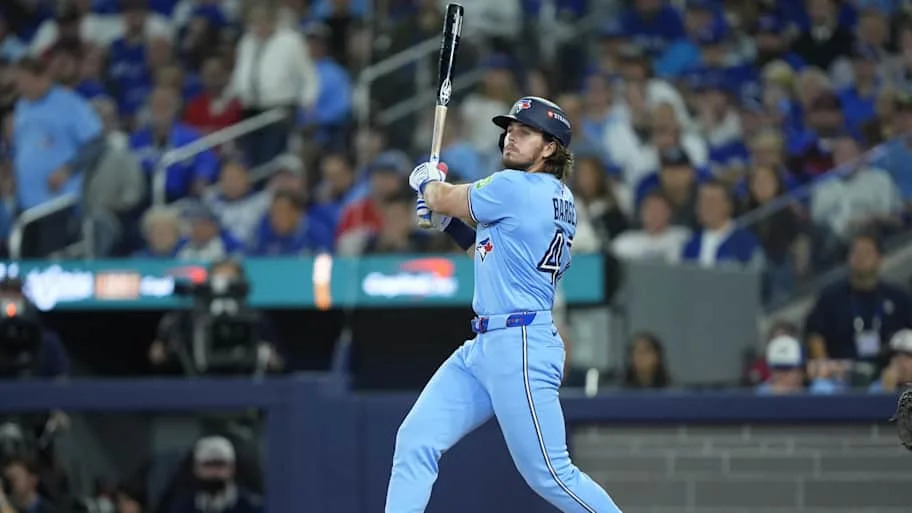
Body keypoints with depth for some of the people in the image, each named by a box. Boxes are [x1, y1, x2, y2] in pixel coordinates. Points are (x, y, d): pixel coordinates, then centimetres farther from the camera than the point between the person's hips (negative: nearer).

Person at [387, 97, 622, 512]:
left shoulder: (515, 188, -12)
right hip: (483, 347, 10)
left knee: (549, 475, -7)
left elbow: (439, 199, 1)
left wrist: (428, 181, 22)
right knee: (414, 442, 2)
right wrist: (449, 222, 20)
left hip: (519, 348, -10)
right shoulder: (556, 198, 15)